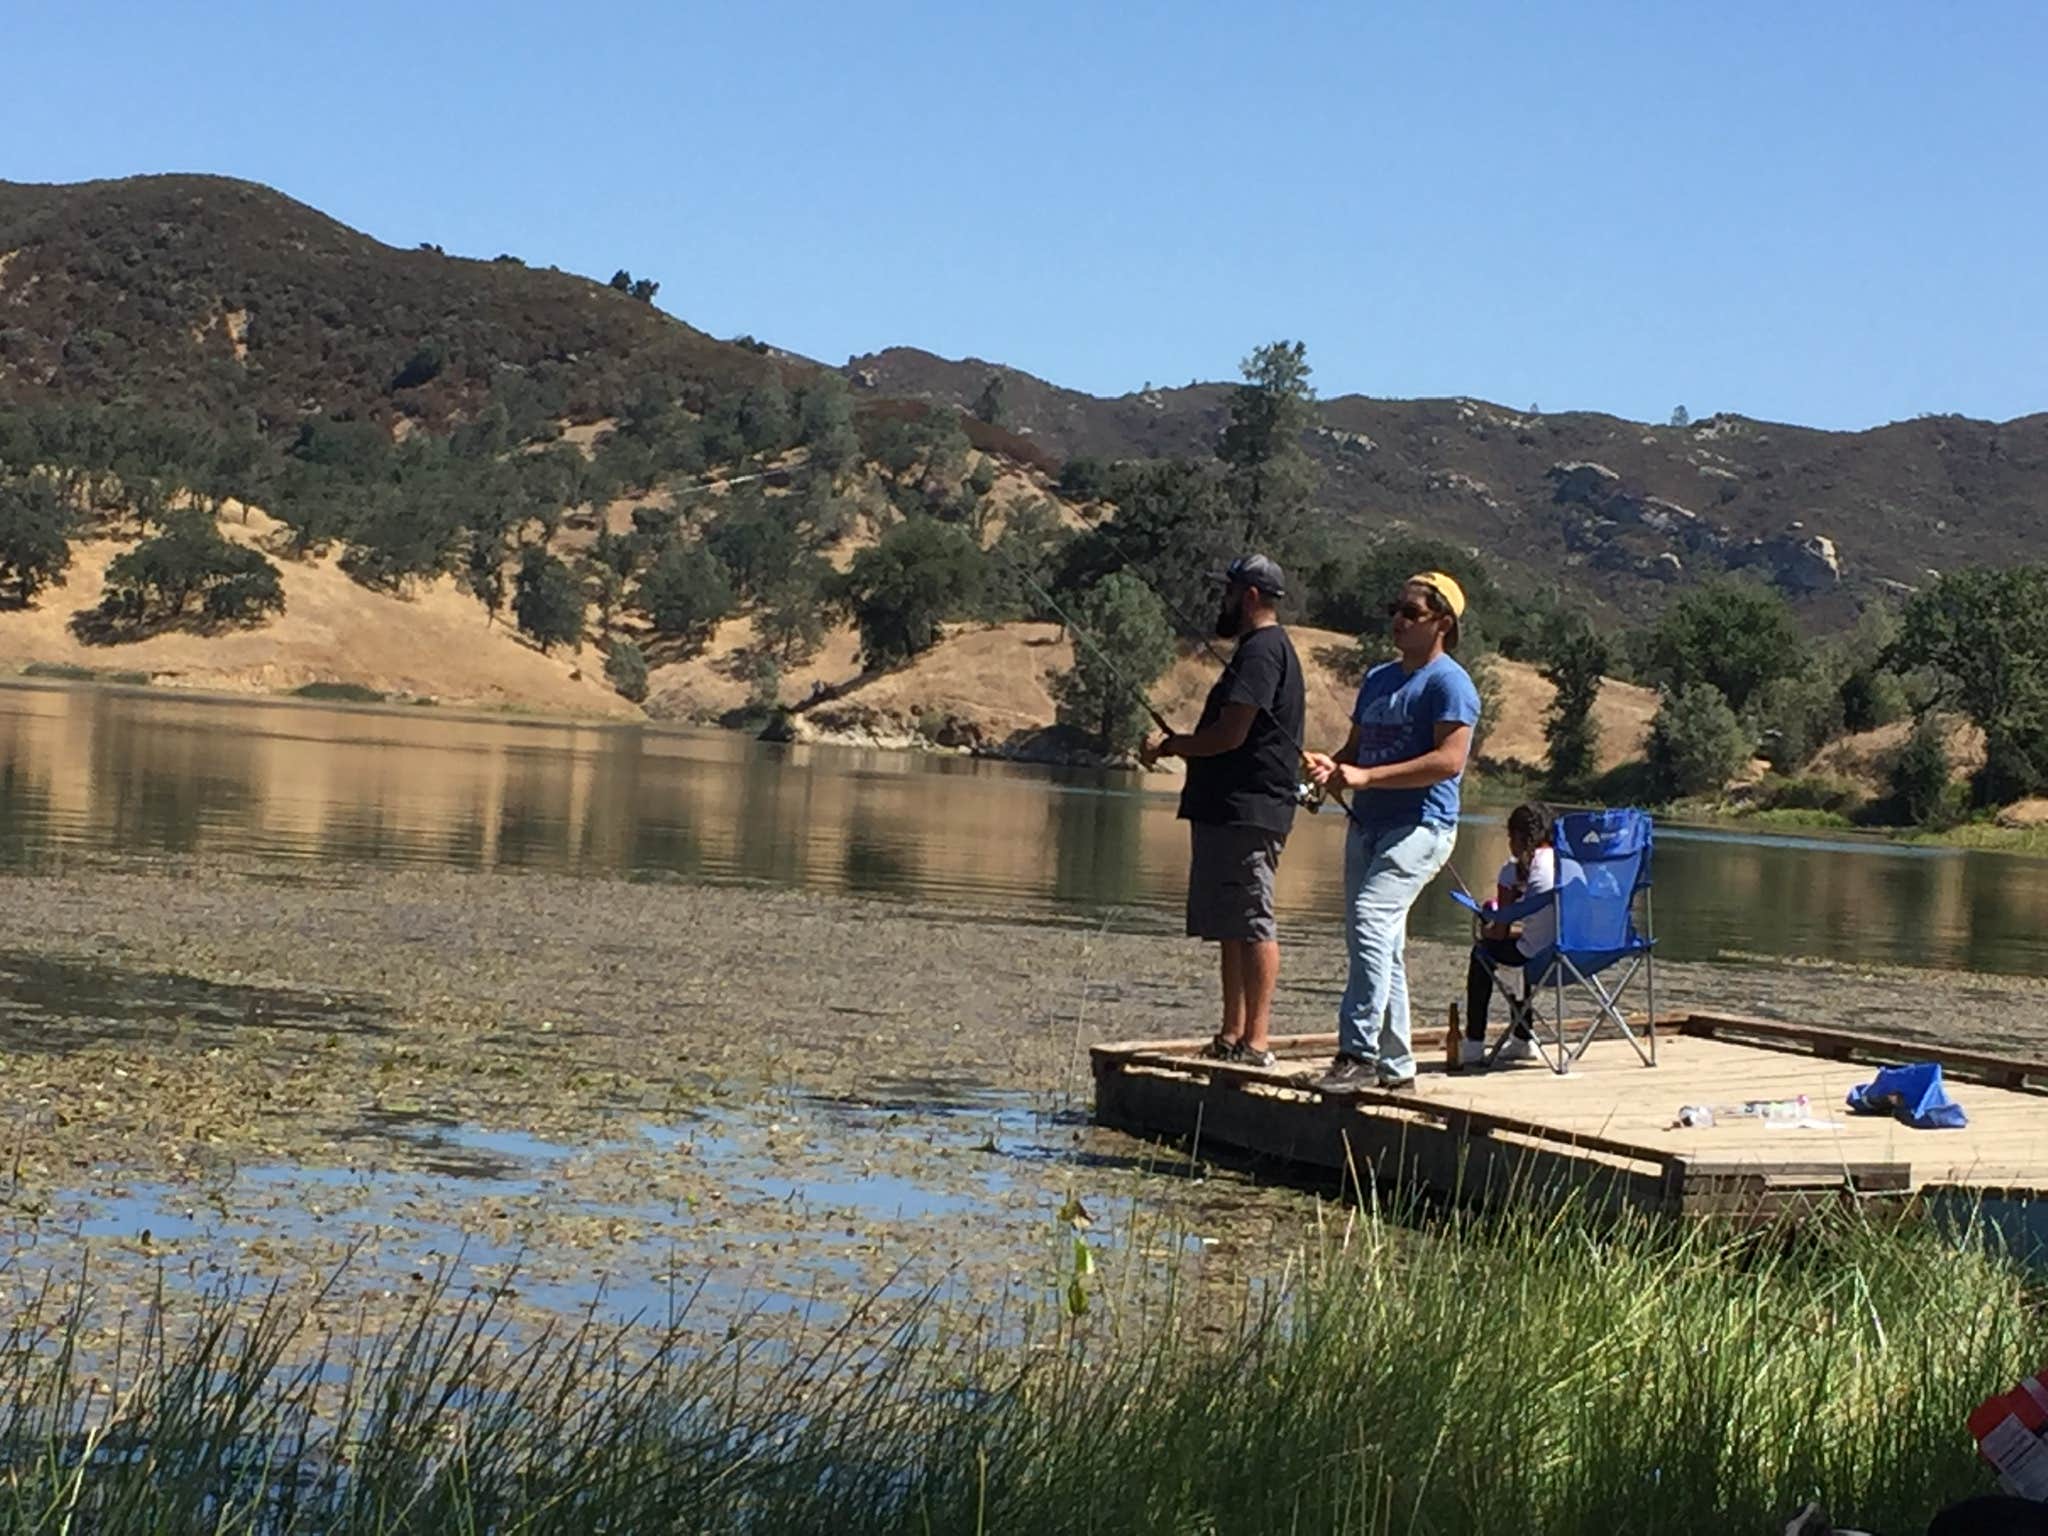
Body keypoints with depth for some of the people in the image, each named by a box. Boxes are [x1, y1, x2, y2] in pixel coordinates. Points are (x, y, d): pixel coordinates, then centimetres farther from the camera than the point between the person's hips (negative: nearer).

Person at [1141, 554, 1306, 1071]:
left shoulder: (1261, 651, -12)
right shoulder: (1267, 648, 21)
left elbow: (1230, 735, -20)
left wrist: (1169, 746, -7)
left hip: (1247, 811, -11)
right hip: (1229, 810, 11)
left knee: (1252, 923, -11)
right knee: (1232, 924, 12)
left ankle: (1257, 1040, -12)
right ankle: (1233, 1034, 17)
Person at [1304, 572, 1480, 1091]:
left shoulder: (1448, 682, -7)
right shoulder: (1378, 678, 19)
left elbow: (1449, 760, -18)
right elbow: (1356, 747, 24)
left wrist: (1365, 776, -21)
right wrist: (1331, 764, 0)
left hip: (1420, 825, -9)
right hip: (1367, 824, 9)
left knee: (1371, 918, -23)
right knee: (1379, 944, 9)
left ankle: (1359, 1052, -26)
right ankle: (1395, 1064, 17)